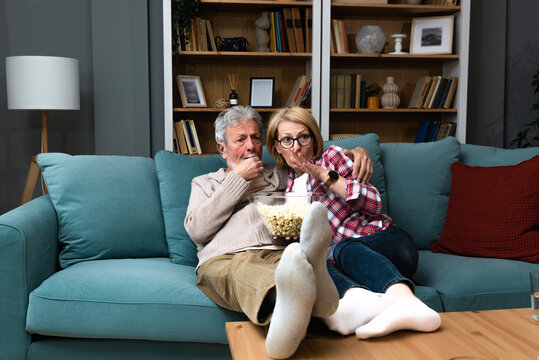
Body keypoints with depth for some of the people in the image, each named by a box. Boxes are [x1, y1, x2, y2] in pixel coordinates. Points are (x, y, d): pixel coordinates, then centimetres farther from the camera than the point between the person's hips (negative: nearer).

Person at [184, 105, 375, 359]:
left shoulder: (279, 174, 33)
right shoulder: (204, 183, 28)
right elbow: (197, 230, 8)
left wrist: (355, 152, 13)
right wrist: (239, 179, 9)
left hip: (277, 254, 2)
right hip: (224, 260, -1)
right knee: (243, 272, -41)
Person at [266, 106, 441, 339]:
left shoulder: (332, 156, 8)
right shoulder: (287, 187, 21)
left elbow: (374, 203, -3)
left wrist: (325, 175, -10)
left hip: (387, 241, -3)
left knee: (344, 250, -36)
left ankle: (405, 301, -64)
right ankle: (358, 299, -61)